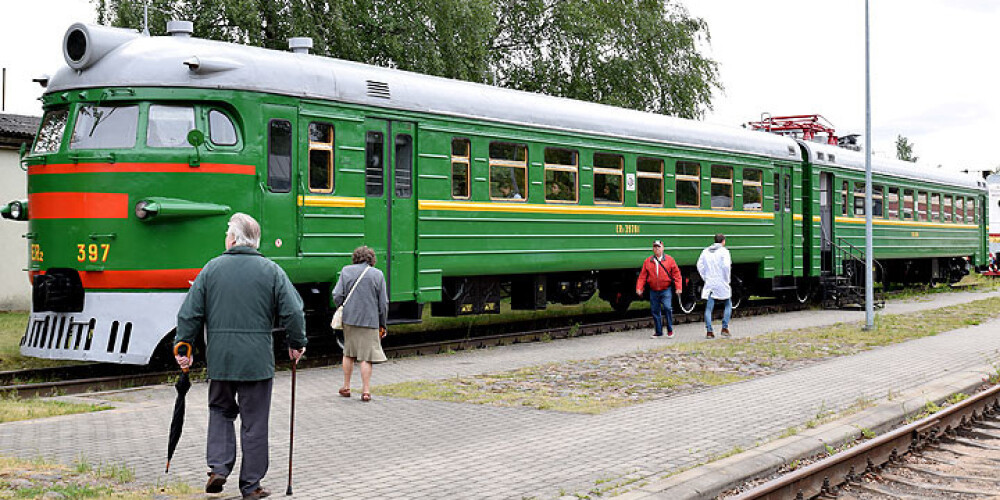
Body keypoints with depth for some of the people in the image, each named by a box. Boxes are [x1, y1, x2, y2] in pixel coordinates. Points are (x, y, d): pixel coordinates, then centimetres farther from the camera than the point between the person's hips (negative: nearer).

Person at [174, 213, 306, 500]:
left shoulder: (212, 269, 2)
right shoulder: (271, 271, -2)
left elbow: (189, 314, 1)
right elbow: (292, 313, -6)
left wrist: (183, 346, 10)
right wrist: (297, 344, 9)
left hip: (219, 359, 2)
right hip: (257, 361, -1)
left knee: (220, 411, 21)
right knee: (254, 422, 6)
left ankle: (218, 467, 5)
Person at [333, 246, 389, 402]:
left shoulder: (346, 271, 1)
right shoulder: (377, 274, -1)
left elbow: (337, 296, -4)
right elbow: (383, 303, 1)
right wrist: (382, 325, 10)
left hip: (349, 319, 2)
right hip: (370, 321, -2)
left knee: (348, 353, 17)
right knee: (366, 356, 2)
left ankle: (346, 387, 24)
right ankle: (366, 391, 1)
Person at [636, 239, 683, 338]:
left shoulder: (669, 260, 1)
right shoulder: (648, 261, 5)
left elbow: (676, 274, 2)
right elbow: (642, 276, 6)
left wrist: (678, 287, -5)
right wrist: (639, 288, -4)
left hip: (666, 290, -3)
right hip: (653, 291, 3)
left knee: (667, 308, -16)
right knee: (655, 311, 6)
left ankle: (670, 330, 0)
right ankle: (658, 332, 18)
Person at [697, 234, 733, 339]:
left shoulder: (705, 251, 10)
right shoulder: (724, 251, -5)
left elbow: (700, 266, 6)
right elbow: (726, 266, -17)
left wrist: (705, 278, 10)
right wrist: (727, 279, -5)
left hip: (709, 283, 4)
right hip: (722, 283, -3)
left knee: (709, 308, 4)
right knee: (728, 304, 14)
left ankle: (709, 331, -2)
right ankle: (725, 328, 6)